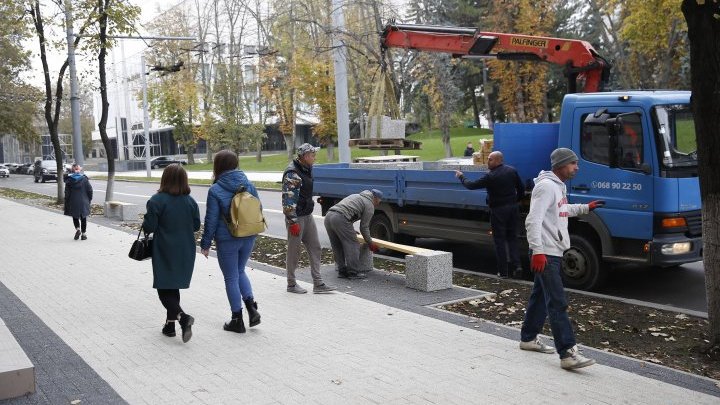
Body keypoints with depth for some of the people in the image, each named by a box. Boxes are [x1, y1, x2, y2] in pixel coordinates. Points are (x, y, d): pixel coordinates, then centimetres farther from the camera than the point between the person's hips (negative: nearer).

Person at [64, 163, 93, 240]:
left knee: (75, 217, 18)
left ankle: (77, 229, -4)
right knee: (83, 218, 10)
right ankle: (83, 234, 11)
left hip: (73, 203, 0)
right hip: (83, 202, 0)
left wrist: (66, 206, 2)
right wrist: (89, 200, 9)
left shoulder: (69, 180, -4)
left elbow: (67, 194, -3)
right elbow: (90, 190, -5)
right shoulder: (84, 179, -5)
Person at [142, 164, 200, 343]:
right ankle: (170, 323, 20)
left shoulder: (157, 200, -15)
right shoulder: (190, 201, 0)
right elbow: (196, 225, 5)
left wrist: (145, 223, 8)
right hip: (186, 253, 5)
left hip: (165, 254, -5)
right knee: (174, 287, 17)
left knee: (164, 289, 3)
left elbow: (149, 227, -14)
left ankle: (182, 316, -19)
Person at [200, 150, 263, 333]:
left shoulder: (215, 190, -13)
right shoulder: (248, 184, 1)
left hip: (227, 240, -5)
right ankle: (251, 306, 7)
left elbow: (211, 220, -12)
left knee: (231, 278, 7)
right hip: (249, 237, 5)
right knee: (240, 271, 23)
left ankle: (237, 320, 15)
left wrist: (205, 243, -1)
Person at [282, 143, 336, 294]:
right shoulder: (292, 173, -19)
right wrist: (293, 222, -22)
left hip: (308, 215, 9)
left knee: (315, 247, 8)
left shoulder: (307, 169, 10)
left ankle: (318, 283, 13)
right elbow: (288, 200, -22)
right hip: (296, 218, -9)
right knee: (294, 251, 3)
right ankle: (291, 284, 17)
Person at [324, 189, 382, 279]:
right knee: (352, 245, 0)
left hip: (328, 215, 9)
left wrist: (351, 231, 49)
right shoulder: (369, 205, 9)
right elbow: (364, 227, 7)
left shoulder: (357, 196, 34)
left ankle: (342, 271, 19)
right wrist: (370, 244, 18)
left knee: (338, 247, 16)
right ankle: (352, 273, 1)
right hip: (340, 219, -9)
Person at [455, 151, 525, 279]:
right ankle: (516, 266, -1)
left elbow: (472, 185, -11)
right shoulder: (512, 171, 4)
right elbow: (521, 189, 10)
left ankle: (503, 271, 4)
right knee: (512, 238, 13)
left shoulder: (491, 176, -16)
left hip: (498, 210, -6)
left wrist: (461, 177, 4)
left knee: (499, 240, 2)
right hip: (512, 208, 6)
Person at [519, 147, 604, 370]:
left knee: (541, 297, 17)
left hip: (554, 252, 10)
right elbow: (533, 220, -25)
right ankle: (567, 353, -11)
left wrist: (586, 207, 27)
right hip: (546, 253, -10)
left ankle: (528, 338, 29)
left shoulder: (559, 186, 15)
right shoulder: (546, 186, -17)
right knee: (558, 303, -12)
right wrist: (538, 251, -31)